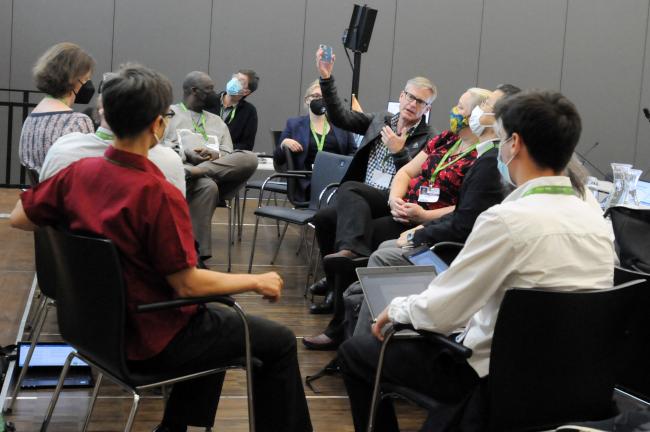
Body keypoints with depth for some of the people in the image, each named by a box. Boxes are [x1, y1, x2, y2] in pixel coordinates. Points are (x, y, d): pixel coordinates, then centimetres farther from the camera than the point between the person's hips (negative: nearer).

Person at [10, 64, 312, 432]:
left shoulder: (78, 172, -9)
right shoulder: (158, 194, -29)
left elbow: (19, 218, 5)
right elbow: (187, 285, -24)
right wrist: (257, 282, -11)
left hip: (101, 323, 8)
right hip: (152, 340, -8)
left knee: (221, 317, 31)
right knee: (280, 342, 7)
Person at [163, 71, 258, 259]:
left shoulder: (217, 121, 31)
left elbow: (229, 155, 19)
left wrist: (215, 155, -6)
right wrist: (188, 154, -13)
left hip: (221, 171, 4)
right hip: (182, 166, -4)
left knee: (250, 158, -26)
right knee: (207, 186, -40)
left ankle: (195, 172, -40)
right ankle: (198, 253, -39)